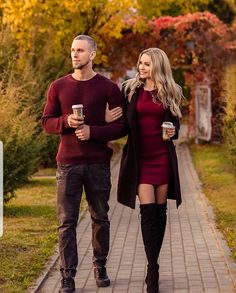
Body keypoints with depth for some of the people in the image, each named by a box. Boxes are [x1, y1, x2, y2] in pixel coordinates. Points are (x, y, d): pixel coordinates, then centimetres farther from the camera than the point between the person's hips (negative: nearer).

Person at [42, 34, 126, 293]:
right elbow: (47, 123, 8)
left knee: (100, 218, 9)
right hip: (68, 164, 1)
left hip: (98, 164, -1)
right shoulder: (58, 87, 6)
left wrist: (93, 131, -15)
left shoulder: (108, 88, 0)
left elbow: (121, 126, -1)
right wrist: (65, 122, -13)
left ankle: (100, 266, 25)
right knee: (66, 222, -2)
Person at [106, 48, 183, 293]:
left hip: (163, 157, 2)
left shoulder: (170, 93, 5)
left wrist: (173, 132, -9)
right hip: (139, 158, -2)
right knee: (148, 211, -9)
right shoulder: (130, 89, 3)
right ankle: (153, 271, -8)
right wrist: (108, 121, -15)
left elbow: (175, 124, 13)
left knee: (160, 210, 6)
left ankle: (152, 266, 18)